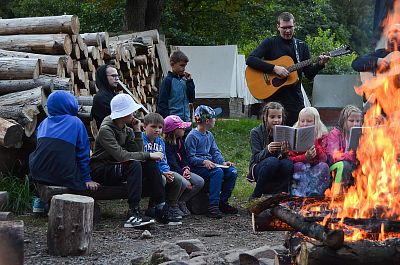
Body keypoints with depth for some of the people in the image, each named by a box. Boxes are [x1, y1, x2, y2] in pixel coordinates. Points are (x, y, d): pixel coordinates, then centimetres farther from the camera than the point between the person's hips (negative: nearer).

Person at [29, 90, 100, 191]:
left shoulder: (44, 123, 13)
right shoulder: (76, 123, 2)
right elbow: (83, 153, 4)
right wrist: (87, 179, 10)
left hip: (38, 175, 3)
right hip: (64, 178, -3)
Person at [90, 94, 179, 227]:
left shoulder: (127, 129, 7)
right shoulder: (105, 130, -19)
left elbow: (138, 152, -3)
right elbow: (121, 156, -29)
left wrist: (137, 131, -9)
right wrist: (149, 155, -24)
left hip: (118, 168, 8)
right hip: (101, 170, -8)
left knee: (150, 164, -13)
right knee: (134, 165, -32)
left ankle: (161, 209, -16)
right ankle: (134, 214, -38)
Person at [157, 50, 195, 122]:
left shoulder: (183, 80, 12)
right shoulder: (168, 80, -6)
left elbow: (191, 99, 10)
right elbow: (162, 102, -8)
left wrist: (189, 81, 4)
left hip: (186, 119, 7)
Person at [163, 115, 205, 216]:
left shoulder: (180, 142, 12)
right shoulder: (166, 144, -16)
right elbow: (171, 164, -20)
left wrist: (186, 168, -7)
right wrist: (185, 177, -21)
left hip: (181, 171, 9)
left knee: (200, 182, -9)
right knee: (184, 183, -35)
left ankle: (181, 202, 2)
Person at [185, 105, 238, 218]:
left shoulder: (209, 135, 18)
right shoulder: (192, 136, -9)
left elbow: (215, 152, 14)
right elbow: (190, 158, -13)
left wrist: (223, 162, -5)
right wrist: (204, 161, -28)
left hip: (210, 165, 8)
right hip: (196, 168, -8)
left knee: (232, 172, -13)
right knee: (218, 172, -33)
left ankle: (223, 202, -2)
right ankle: (213, 206, -32)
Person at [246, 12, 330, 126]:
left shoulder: (302, 46, 12)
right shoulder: (270, 43, 1)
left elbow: (309, 74, 10)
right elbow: (250, 60, -12)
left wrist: (319, 65, -9)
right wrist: (274, 68, -19)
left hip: (295, 98, 3)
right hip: (274, 97, -3)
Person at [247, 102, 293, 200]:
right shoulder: (256, 132, -8)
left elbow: (283, 157, -9)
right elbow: (257, 157, -16)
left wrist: (284, 152, -34)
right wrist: (267, 150, -38)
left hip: (277, 172, 3)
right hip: (258, 168, -2)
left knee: (288, 163, -29)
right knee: (272, 161, -34)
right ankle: (256, 195, -20)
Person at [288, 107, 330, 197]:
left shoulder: (322, 136, -2)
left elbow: (323, 159, -14)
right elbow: (290, 158, -11)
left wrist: (314, 140, -22)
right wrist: (305, 157, -30)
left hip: (315, 170, 1)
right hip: (300, 170, -1)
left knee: (324, 166, -28)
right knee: (299, 166, -31)